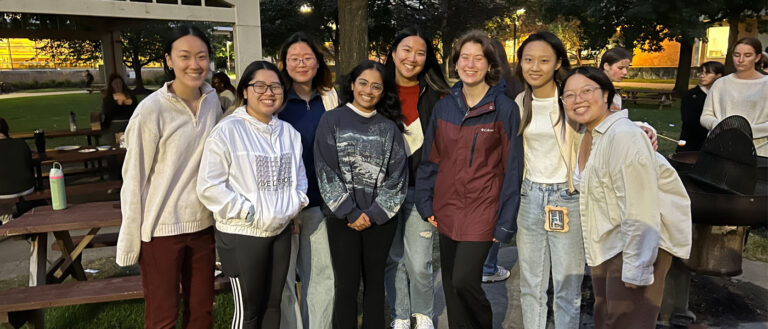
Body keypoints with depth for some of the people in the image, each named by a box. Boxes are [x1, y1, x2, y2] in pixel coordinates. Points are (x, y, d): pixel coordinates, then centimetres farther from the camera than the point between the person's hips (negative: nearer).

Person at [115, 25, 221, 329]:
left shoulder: (212, 102, 1)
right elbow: (134, 179, -9)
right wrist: (131, 241, -7)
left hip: (203, 224, 5)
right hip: (161, 228, -4)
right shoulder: (151, 110, -15)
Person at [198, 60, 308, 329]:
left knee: (273, 304, 18)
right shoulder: (227, 130, -13)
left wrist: (296, 204, 0)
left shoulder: (289, 132, 7)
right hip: (242, 235, -5)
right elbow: (209, 187, -17)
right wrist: (250, 213, -18)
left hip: (281, 232, 6)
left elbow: (299, 177, 17)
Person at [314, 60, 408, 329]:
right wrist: (351, 213, -11)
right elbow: (326, 171, -6)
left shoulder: (389, 128, 6)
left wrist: (373, 214, -9)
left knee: (375, 281, 13)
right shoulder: (331, 121, 1)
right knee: (346, 285, 3)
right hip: (342, 218, -2)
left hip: (380, 218, 2)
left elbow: (397, 176, 0)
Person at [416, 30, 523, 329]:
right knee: (450, 284, 12)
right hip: (446, 208, 4)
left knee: (463, 280, -10)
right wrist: (425, 203, 4)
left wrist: (505, 222, -8)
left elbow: (512, 169, -6)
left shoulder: (504, 109, -6)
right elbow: (430, 159, 10)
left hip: (482, 210, -4)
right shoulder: (443, 107, 5)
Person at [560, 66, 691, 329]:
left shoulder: (623, 136, -22)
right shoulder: (587, 136, 7)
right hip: (606, 248, 9)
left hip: (639, 246, -9)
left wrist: (636, 270, -24)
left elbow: (639, 211, -25)